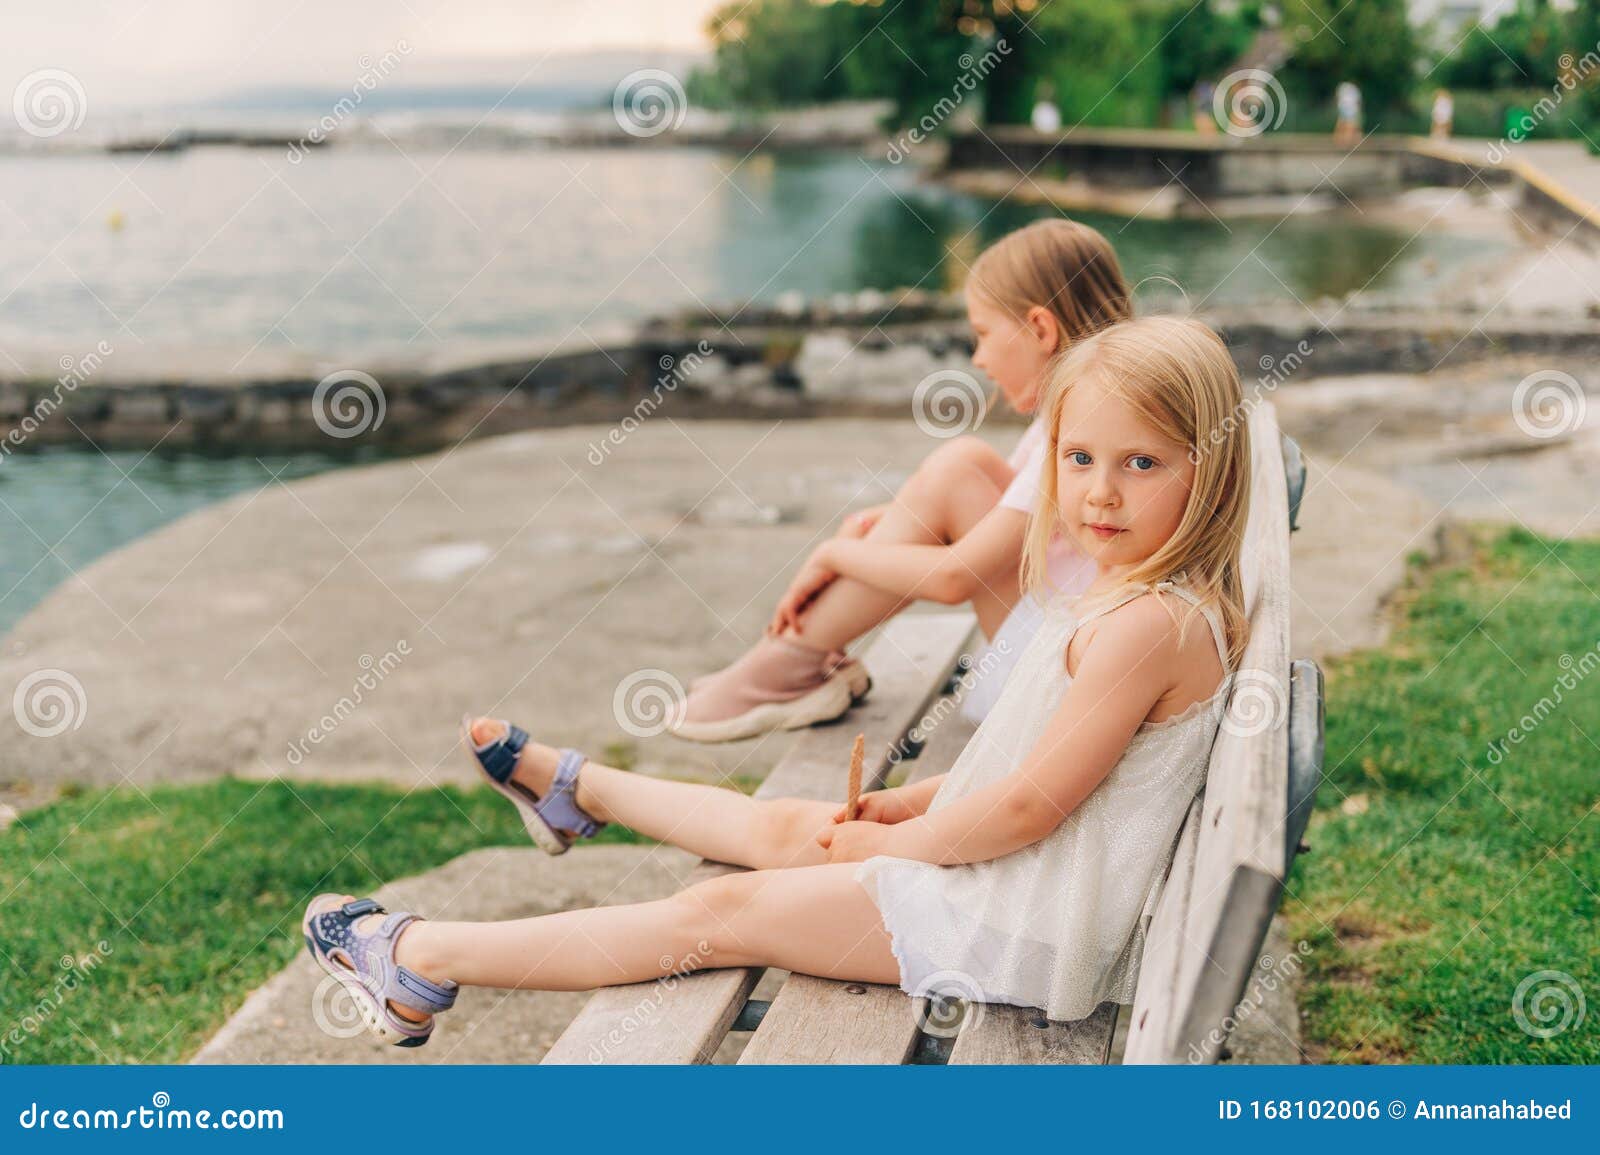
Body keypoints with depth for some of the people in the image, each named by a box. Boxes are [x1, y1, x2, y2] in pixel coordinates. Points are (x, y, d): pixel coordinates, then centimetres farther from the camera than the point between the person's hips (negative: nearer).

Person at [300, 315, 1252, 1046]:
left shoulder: (1152, 623, -25)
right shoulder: (1124, 597, 7)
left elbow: (1032, 803, -25)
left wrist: (892, 841, -11)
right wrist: (897, 805, 10)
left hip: (1025, 927, -9)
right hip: (1008, 871, 9)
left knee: (725, 914, -4)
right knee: (785, 827, 23)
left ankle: (422, 961, 7)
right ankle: (575, 785, 48)